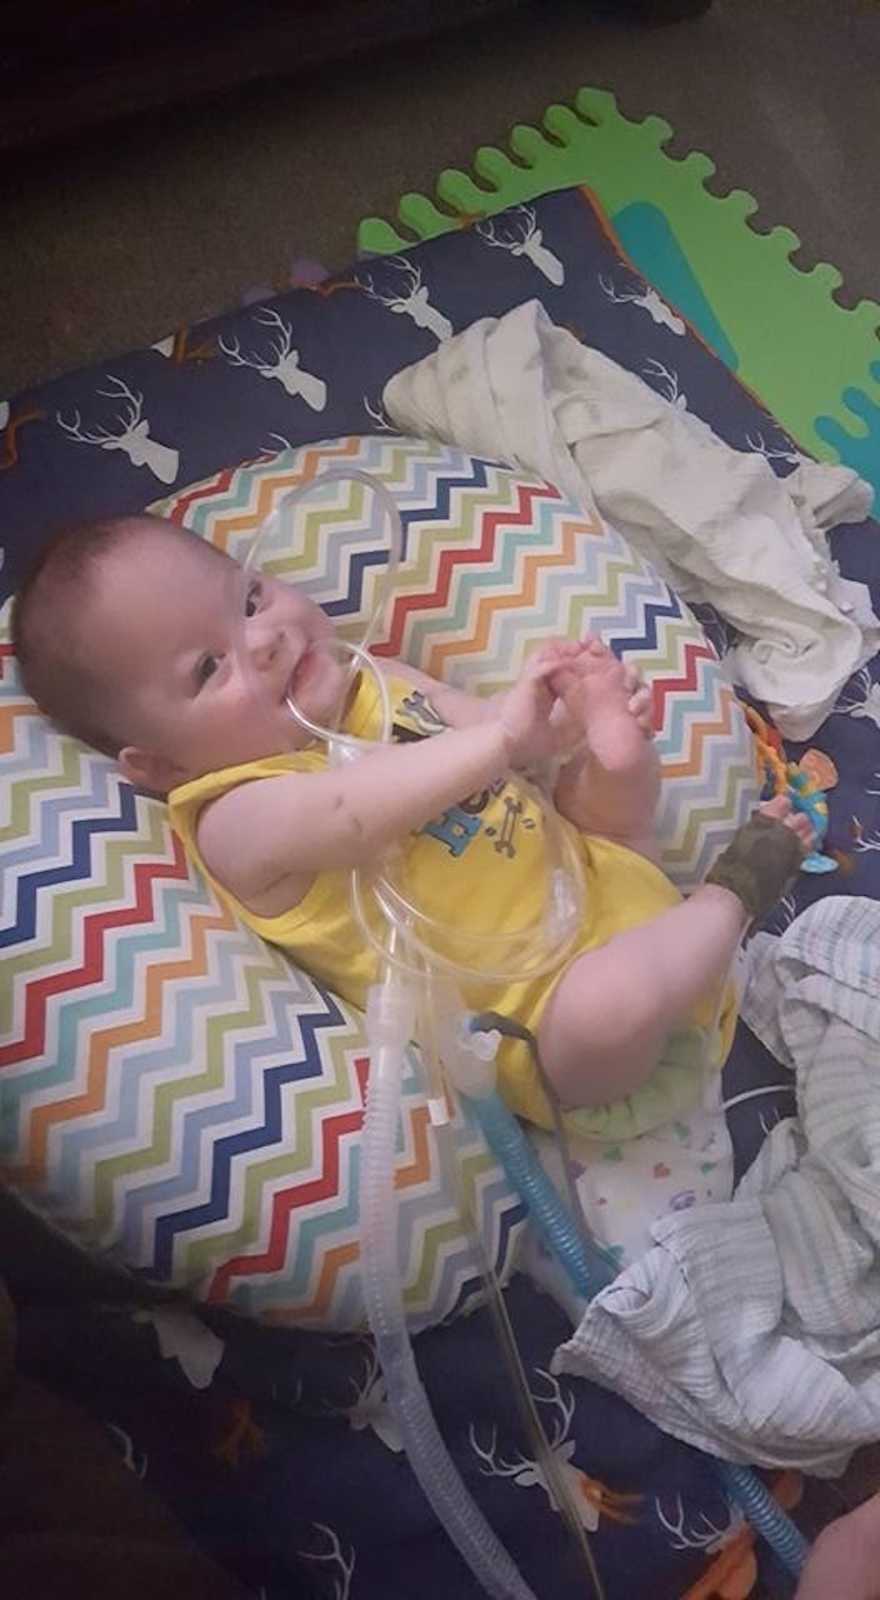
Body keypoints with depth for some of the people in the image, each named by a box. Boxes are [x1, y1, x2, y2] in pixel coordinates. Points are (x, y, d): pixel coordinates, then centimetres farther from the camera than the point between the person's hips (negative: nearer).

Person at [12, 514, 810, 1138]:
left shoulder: (373, 682, 4)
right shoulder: (237, 819, -20)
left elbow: (487, 728, 8)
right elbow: (350, 814, -40)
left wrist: (580, 717, -13)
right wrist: (502, 736, -43)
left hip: (592, 874, 7)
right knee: (612, 1002, -36)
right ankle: (732, 893, -10)